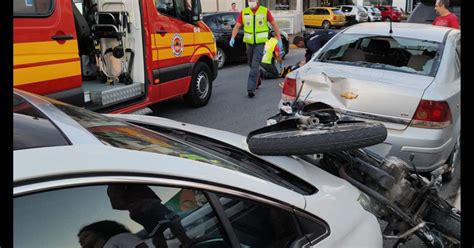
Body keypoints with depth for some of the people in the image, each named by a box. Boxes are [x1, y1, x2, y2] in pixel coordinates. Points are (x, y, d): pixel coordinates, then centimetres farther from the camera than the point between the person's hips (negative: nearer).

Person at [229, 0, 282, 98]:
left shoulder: (265, 11, -4)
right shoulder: (244, 12, 2)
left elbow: (274, 24, 1)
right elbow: (237, 26, -2)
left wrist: (279, 39, -3)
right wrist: (233, 37, -19)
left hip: (260, 43, -4)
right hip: (249, 43, 4)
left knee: (255, 66, -12)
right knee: (251, 64, 18)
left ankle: (251, 89, -11)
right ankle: (257, 81, 43)